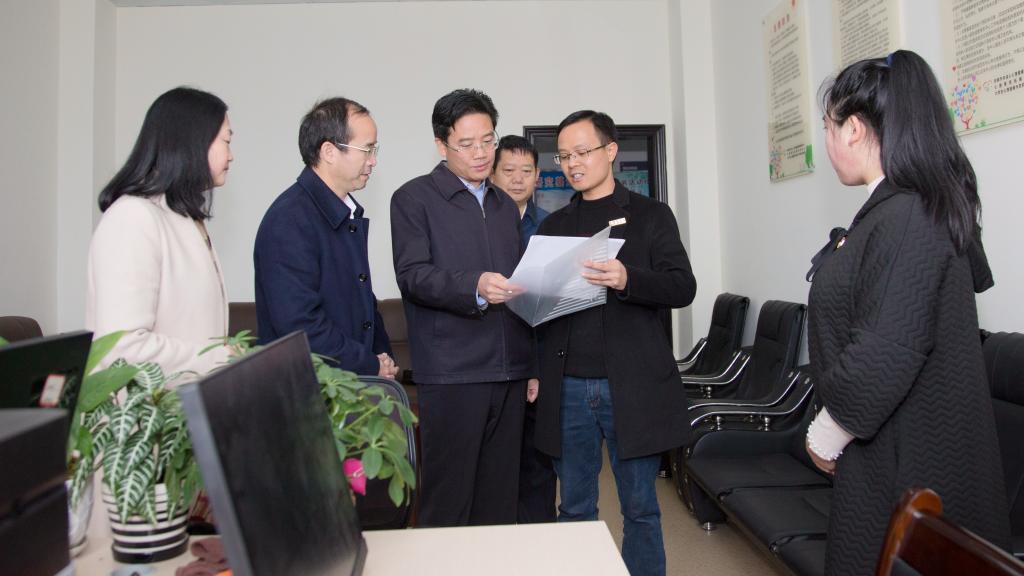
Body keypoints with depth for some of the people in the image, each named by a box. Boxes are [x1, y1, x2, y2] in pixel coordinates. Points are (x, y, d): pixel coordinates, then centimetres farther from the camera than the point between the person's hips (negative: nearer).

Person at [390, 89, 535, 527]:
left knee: (500, 499, 11)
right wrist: (474, 287, -28)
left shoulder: (505, 205, 20)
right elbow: (412, 276, -10)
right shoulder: (414, 198, 2)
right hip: (451, 375, -5)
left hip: (508, 375, 6)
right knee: (448, 500, -1)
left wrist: (532, 365, 18)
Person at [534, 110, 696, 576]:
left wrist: (627, 279, -24)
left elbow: (683, 287, -6)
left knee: (639, 507, 8)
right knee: (575, 507, 11)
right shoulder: (554, 225, 15)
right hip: (568, 388, 3)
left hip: (631, 386, -3)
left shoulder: (650, 215, 4)